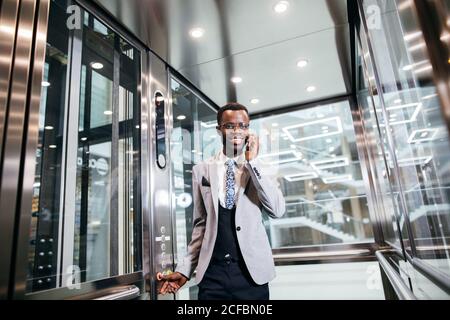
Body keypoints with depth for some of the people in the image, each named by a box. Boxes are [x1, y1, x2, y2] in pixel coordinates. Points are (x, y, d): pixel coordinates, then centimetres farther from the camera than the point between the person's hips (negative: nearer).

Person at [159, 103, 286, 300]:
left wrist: (253, 162, -15)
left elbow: (277, 211, -13)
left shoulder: (260, 169, 0)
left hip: (251, 272, 0)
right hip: (212, 273, 1)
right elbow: (201, 225, 6)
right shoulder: (201, 171, 2)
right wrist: (185, 269, 3)